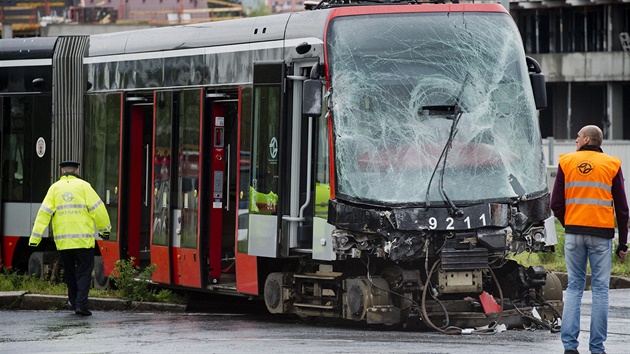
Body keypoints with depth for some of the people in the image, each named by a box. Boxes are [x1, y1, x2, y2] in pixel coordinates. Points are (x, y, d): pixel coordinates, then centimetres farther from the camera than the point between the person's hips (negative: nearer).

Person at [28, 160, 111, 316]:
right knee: (84, 272, 2)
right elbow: (97, 208, -1)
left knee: (69, 271, 18)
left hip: (63, 239, 2)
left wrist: (35, 237, -1)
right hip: (83, 239, -2)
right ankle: (81, 304, -9)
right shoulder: (83, 186, 0)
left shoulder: (55, 188, 5)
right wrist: (105, 229, 12)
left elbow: (44, 213, 0)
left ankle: (74, 301, 25)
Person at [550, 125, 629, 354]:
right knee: (600, 288, 3)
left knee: (574, 287, 8)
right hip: (602, 233, -1)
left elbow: (556, 204, 3)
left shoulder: (566, 162, 5)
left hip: (574, 233, 1)